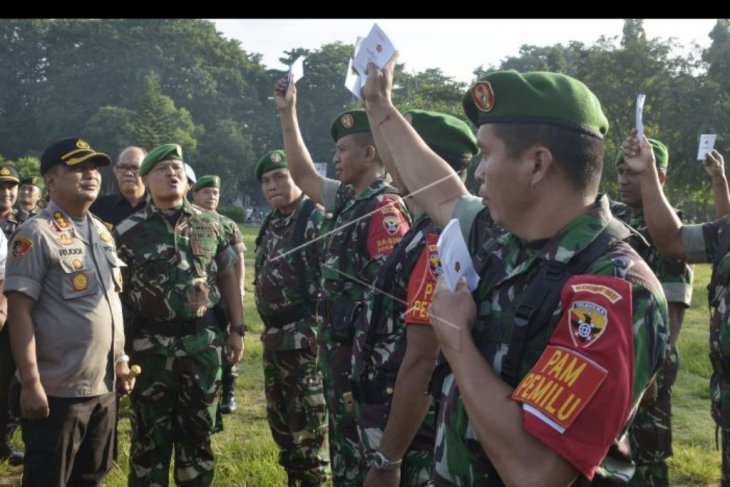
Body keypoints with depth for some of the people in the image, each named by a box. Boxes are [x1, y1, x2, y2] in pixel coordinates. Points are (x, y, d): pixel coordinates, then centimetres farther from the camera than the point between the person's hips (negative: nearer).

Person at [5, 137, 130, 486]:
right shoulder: (37, 233, -13)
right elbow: (20, 310, -16)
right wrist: (31, 383, -20)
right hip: (58, 390, -7)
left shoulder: (102, 231, 11)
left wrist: (120, 359, 16)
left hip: (103, 386, 7)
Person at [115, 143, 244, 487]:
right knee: (150, 437, 8)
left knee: (199, 432, 13)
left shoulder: (210, 224, 6)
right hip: (151, 345, -2)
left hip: (204, 342, 2)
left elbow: (227, 277, 11)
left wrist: (237, 329, 7)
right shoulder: (128, 232, -2)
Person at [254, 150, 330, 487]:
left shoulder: (318, 219, -13)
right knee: (279, 418, 18)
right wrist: (268, 329, 19)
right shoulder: (270, 225, 14)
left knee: (308, 422, -1)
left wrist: (317, 330, -21)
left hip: (304, 336, -9)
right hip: (274, 337, 9)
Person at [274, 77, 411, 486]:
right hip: (340, 347, 9)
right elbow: (304, 175, 25)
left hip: (364, 352, -9)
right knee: (343, 448, 20)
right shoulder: (347, 199, 8)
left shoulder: (385, 210, -19)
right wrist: (288, 113, 24)